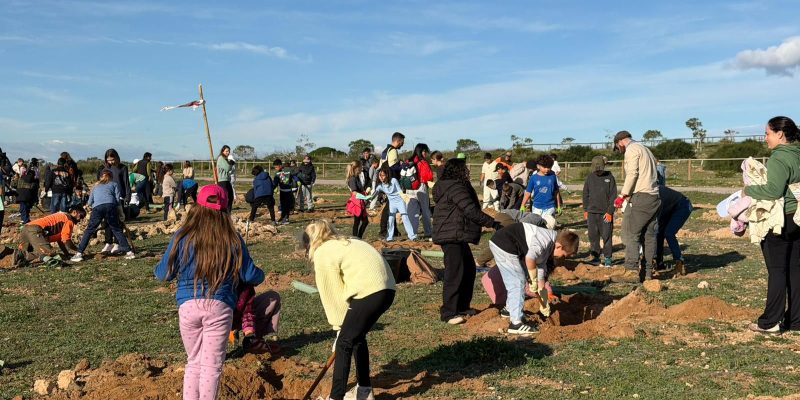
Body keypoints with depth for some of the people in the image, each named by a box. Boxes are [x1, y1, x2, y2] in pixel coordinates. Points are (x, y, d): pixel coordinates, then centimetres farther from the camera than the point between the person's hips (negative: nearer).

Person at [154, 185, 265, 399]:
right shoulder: (233, 239, -4)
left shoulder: (182, 237, -2)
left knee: (193, 362, 18)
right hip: (220, 307, -1)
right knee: (212, 365, 7)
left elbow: (164, 274, 6)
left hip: (188, 306, 2)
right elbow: (250, 275, 2)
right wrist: (260, 275, 25)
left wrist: (157, 268, 30)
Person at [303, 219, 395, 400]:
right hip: (386, 288, 9)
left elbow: (333, 295, 1)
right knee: (356, 336, 24)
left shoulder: (323, 254, 1)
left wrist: (340, 326, 12)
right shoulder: (344, 244, 26)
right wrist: (345, 325, 17)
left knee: (344, 343, 2)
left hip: (370, 292, -9)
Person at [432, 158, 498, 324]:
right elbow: (471, 211, -20)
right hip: (452, 237, -11)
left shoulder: (449, 186, 19)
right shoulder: (456, 187, -15)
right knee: (455, 273, -10)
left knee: (469, 270, 15)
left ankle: (462, 307, 23)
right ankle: (448, 313, -6)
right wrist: (493, 223, -15)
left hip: (458, 237, 11)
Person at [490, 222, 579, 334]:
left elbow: (542, 272, 18)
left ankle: (511, 310, 42)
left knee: (516, 281, 23)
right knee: (518, 282, -7)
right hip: (504, 245, -10)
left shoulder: (547, 249, 12)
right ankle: (516, 323, -4)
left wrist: (544, 302, 22)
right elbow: (529, 258, -35)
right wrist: (534, 279, -18)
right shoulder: (547, 241, -19)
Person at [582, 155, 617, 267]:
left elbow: (613, 196, -4)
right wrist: (585, 210, 7)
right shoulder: (590, 177, 7)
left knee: (606, 236, -1)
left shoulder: (609, 177, -2)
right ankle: (595, 257, 14)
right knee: (593, 236, 6)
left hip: (606, 213, -3)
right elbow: (585, 194, 12)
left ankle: (607, 258, 7)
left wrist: (610, 212, -9)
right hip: (592, 212, 3)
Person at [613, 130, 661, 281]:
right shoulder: (646, 149, 26)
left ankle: (632, 271, -13)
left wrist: (623, 195, -11)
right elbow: (649, 174, 18)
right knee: (649, 235, 10)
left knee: (631, 234, -8)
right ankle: (648, 271, 13)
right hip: (655, 197, 9)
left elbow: (632, 174, -14)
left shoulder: (631, 149, -2)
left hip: (641, 197, -9)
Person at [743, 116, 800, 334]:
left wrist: (748, 190, -13)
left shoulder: (779, 159, -17)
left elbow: (774, 190, -27)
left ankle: (771, 322, 3)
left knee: (777, 270, -3)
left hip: (780, 220, -8)